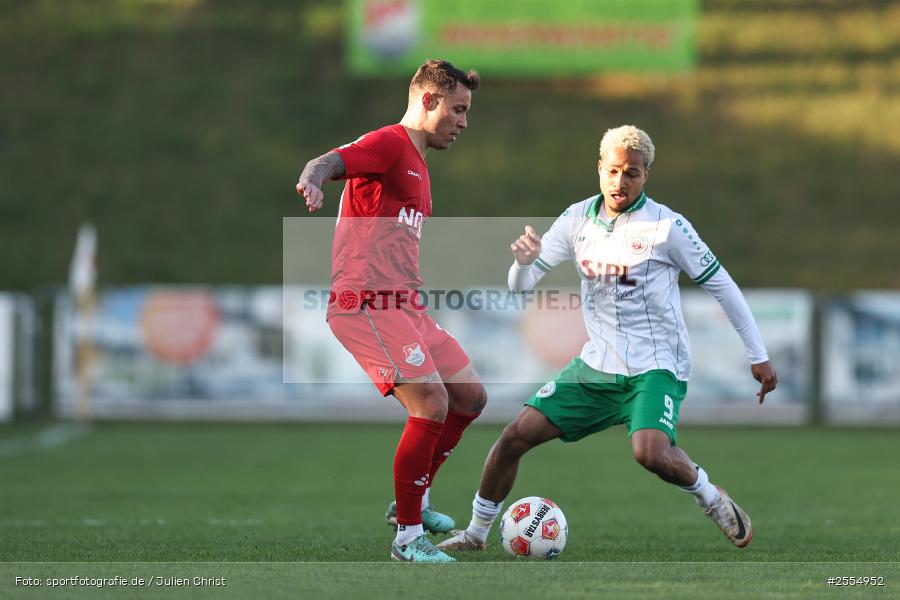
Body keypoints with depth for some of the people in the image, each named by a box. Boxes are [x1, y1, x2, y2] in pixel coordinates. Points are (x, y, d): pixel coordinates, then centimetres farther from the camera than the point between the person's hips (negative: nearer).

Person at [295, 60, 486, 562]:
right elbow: (331, 161, -25)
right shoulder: (389, 144, -7)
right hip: (367, 303, -10)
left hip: (406, 306, 10)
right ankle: (408, 536, -7)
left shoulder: (417, 163, 24)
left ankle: (413, 500, 21)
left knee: (471, 397, 9)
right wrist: (313, 181, -48)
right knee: (432, 405, -17)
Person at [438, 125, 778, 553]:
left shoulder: (667, 226, -11)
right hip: (596, 367, 5)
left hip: (655, 368, -5)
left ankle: (709, 497, -2)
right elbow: (521, 285, 6)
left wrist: (758, 356, -2)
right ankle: (476, 532, 15)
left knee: (650, 453, -32)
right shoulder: (577, 220, 3)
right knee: (514, 437, -3)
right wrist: (525, 261, -19)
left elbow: (721, 285, -4)